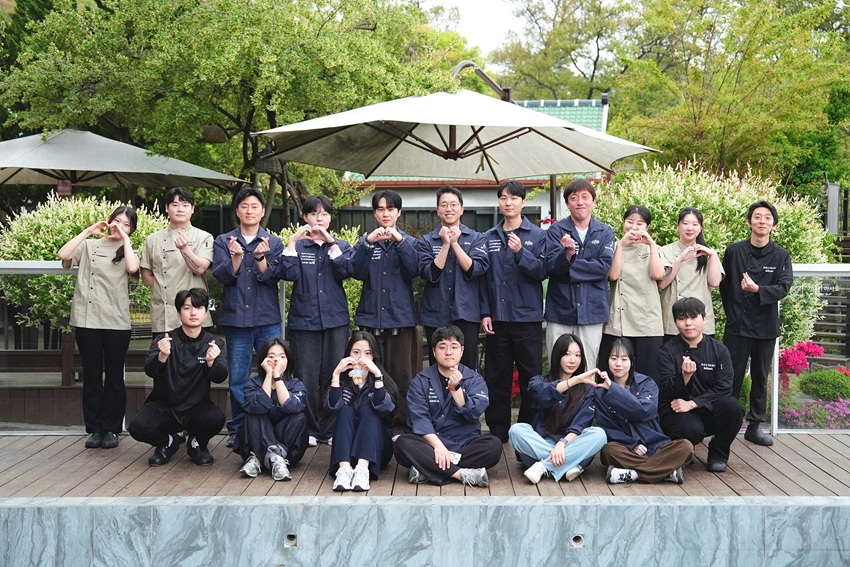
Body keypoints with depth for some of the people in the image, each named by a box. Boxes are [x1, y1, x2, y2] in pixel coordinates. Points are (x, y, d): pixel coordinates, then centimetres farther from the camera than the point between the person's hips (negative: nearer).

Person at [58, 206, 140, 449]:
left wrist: (124, 237, -5)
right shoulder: (89, 246, 12)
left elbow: (133, 268, -13)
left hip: (117, 322, 0)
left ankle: (111, 429, 11)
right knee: (91, 376, 5)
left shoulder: (128, 251, 10)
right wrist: (88, 231, -2)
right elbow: (63, 255, -6)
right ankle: (94, 429, 12)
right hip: (87, 319, 0)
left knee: (114, 376, 4)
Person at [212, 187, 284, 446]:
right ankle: (238, 429, 14)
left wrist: (260, 258, -21)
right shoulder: (223, 241, 9)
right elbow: (222, 275, -4)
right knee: (237, 380, 3)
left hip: (268, 320, 0)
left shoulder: (274, 242, 8)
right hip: (236, 318, 0)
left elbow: (272, 277, -3)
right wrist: (236, 256, -20)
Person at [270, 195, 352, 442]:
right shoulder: (298, 246, 9)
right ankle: (308, 429, 10)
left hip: (335, 319, 1)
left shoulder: (341, 246, 12)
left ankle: (331, 429, 11)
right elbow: (287, 273, -8)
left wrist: (331, 242, -12)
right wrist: (292, 243, -12)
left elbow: (346, 270, -7)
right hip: (304, 319, -1)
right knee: (306, 376, -1)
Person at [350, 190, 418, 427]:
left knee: (401, 373, 0)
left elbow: (414, 270, -9)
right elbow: (356, 271, -6)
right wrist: (368, 243, -18)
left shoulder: (409, 241, 8)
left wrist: (400, 241, -19)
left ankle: (403, 422, 8)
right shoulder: (365, 241, 10)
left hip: (401, 317, -1)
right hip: (371, 316, 1)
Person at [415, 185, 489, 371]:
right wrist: (445, 244, -12)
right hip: (436, 315, 1)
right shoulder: (426, 241, 6)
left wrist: (455, 243, -13)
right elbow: (430, 274, -7)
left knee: (468, 368, 0)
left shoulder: (476, 238, 5)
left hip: (466, 313, -1)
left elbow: (476, 269, -9)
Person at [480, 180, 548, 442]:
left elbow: (542, 271, -6)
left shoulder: (537, 235, 2)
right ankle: (498, 430, 16)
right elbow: (482, 276, 8)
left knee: (531, 377, 3)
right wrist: (484, 312, 1)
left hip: (528, 317, -2)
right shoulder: (489, 237, 9)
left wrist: (520, 252, -21)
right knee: (496, 377, 6)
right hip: (497, 317, 2)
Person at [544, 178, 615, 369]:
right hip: (560, 310, -1)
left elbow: (604, 267, -7)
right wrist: (566, 254, -27)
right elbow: (552, 266, -7)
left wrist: (569, 267, -8)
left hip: (592, 310, 1)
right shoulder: (556, 230, 3)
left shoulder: (605, 232, 6)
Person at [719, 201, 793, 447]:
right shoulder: (734, 251, 0)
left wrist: (757, 289, -24)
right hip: (737, 326, -2)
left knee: (760, 379, 10)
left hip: (766, 327, 2)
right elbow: (724, 285, 5)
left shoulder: (781, 256, 2)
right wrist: (732, 311, 4)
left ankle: (755, 425, 20)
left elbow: (784, 287, -10)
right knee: (732, 378, -1)